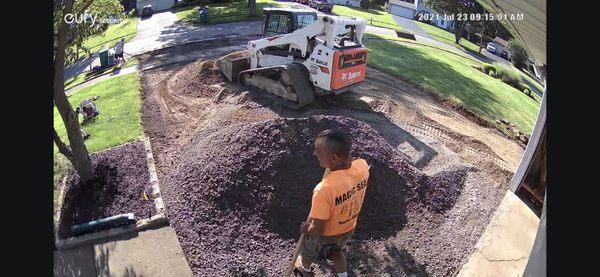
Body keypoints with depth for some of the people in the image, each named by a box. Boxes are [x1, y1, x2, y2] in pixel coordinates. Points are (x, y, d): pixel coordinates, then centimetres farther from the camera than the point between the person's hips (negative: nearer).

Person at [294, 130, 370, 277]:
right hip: (348, 229, 4)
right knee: (336, 251, 38)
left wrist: (305, 229, -13)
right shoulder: (362, 165, -28)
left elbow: (317, 230, -31)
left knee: (307, 253, 33)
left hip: (326, 235, -4)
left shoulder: (325, 189, -46)